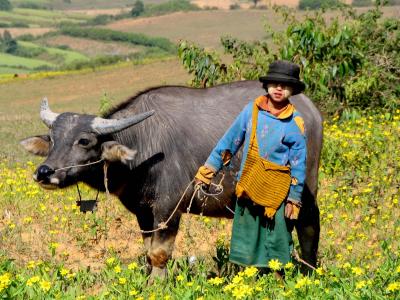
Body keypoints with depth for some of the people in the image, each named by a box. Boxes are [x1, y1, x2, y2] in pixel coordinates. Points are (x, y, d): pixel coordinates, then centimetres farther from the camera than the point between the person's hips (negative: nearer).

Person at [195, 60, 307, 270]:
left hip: (277, 193, -3)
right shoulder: (251, 110, 2)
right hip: (247, 188, 3)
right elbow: (230, 140, 11)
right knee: (245, 237, 11)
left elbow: (298, 164, -2)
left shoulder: (295, 123, -6)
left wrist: (294, 200, -3)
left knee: (275, 240, 1)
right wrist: (209, 167, 14)